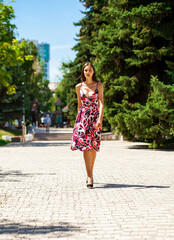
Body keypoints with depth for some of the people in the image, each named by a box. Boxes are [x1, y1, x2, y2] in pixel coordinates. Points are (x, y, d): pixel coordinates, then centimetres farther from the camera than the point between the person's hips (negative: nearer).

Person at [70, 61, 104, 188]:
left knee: (93, 146, 4)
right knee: (85, 145, -12)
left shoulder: (99, 85, 2)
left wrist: (100, 118, -18)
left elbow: (101, 103, -6)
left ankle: (90, 173, 23)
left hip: (95, 117, 0)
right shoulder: (79, 86, 8)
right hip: (83, 117, 0)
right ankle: (90, 177, -15)